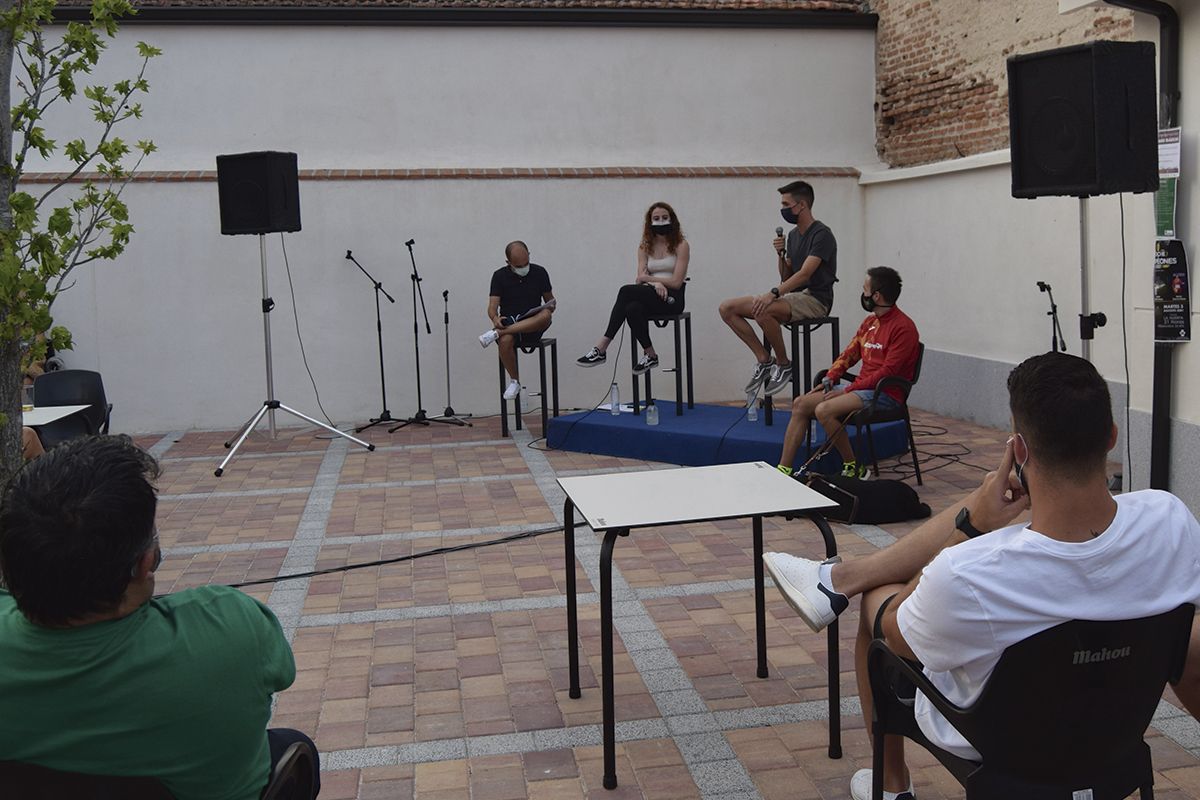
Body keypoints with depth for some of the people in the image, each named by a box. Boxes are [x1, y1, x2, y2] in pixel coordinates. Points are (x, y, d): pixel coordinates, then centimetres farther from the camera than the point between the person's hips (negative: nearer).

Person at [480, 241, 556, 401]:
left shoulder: (539, 272, 3)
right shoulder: (500, 276, 0)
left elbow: (550, 300, 13)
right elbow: (492, 307, -6)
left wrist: (551, 307, -12)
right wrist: (495, 319, -30)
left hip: (532, 327, 1)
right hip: (508, 322, -1)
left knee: (545, 316, -36)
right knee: (505, 341, -38)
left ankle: (497, 333, -33)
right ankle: (514, 381, -13)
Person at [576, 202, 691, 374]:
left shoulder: (681, 245, 1)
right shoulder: (645, 247, 14)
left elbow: (676, 282, -8)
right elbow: (641, 279, 2)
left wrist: (648, 278, -4)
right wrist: (655, 283, -19)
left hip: (672, 298, -4)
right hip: (651, 297, 4)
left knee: (626, 290, -28)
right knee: (633, 308, -33)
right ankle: (650, 355, -21)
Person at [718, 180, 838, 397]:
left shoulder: (821, 234, -11)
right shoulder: (793, 235, 16)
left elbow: (805, 274, -22)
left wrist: (773, 293, -32)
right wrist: (781, 255, 0)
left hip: (815, 299, -9)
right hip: (794, 296, 9)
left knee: (763, 310, -37)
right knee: (727, 308, -5)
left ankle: (783, 365, -16)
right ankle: (764, 360, -5)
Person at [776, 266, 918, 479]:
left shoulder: (903, 327, -12)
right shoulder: (870, 321, 15)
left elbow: (887, 373, -17)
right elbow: (849, 353, 18)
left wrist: (848, 390, -16)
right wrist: (829, 379, 1)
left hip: (885, 395, -9)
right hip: (860, 388, 9)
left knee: (824, 410, -28)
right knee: (800, 404, -5)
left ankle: (854, 469, -13)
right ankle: (784, 470, -8)